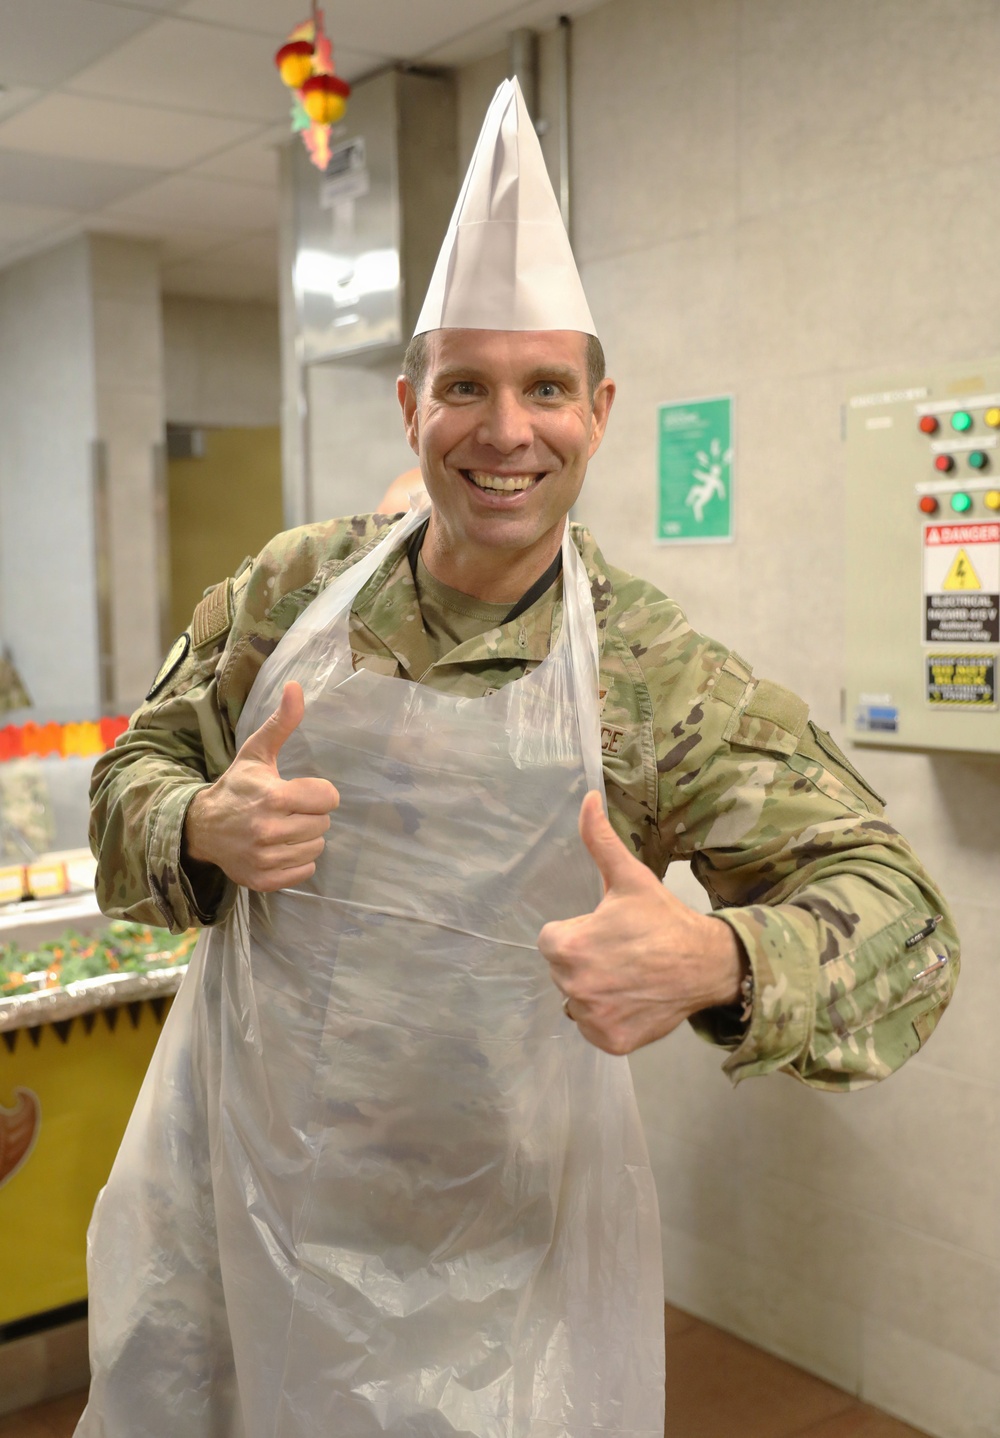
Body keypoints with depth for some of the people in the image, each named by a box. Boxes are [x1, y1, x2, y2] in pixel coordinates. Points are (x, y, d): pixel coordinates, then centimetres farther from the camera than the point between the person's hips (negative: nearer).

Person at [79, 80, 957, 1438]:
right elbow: (136, 775, 5)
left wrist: (715, 960, -35)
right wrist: (203, 831, -19)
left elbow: (898, 916, -14)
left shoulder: (663, 674, -13)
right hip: (236, 1177, 3)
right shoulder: (292, 588, -5)